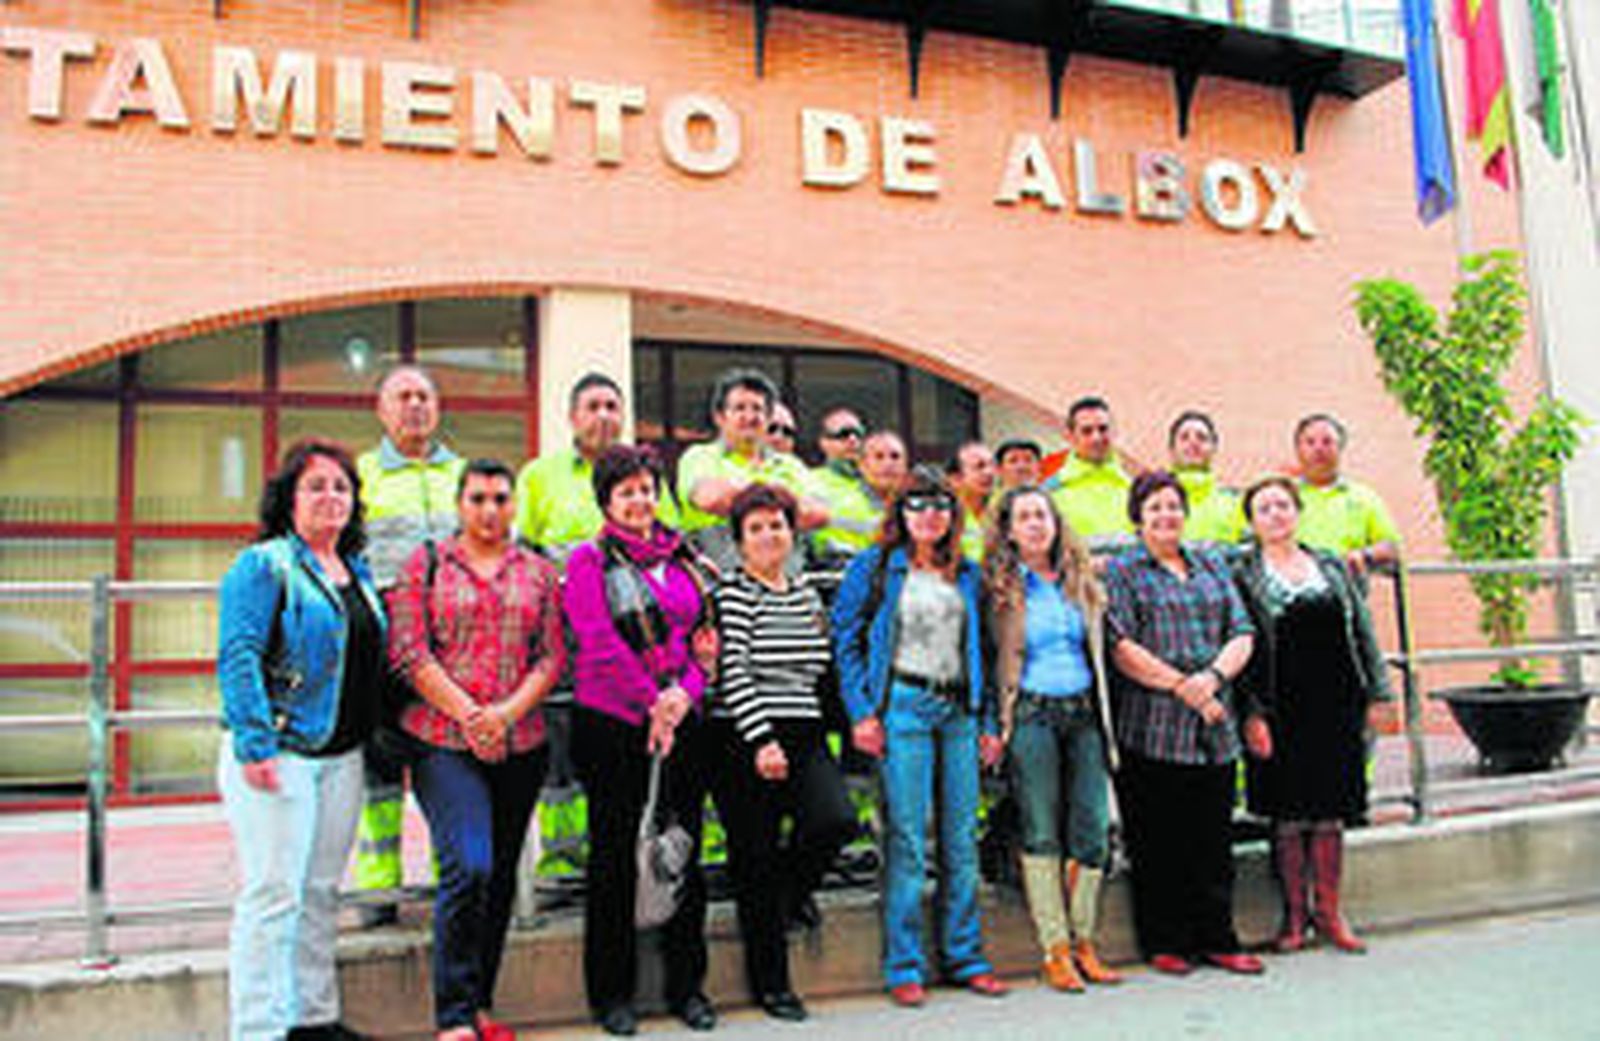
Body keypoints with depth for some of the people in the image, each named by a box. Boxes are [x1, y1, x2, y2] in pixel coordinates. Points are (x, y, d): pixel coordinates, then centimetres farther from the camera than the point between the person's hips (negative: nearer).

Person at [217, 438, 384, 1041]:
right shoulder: (263, 565, -7)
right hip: (280, 753, -7)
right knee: (273, 894, -5)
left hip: (342, 756, 7)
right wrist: (255, 745, -22)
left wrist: (373, 736, 17)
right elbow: (237, 657, -15)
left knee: (322, 891, 14)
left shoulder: (357, 570, 15)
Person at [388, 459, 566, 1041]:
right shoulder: (425, 564, 4)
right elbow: (409, 653, -4)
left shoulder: (539, 572, 12)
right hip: (444, 741, -3)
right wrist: (467, 715, -12)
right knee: (468, 868, -15)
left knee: (502, 876, 8)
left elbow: (553, 656, 6)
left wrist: (506, 712, -10)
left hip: (520, 746, 4)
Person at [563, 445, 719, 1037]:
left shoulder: (683, 558, 14)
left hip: (682, 722, 4)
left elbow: (706, 636, 12)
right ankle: (611, 993, 16)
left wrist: (684, 691, -6)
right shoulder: (589, 561, 0)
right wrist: (652, 704, -14)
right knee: (616, 855, 3)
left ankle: (687, 985, 20)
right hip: (612, 723, -4)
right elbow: (600, 643, -10)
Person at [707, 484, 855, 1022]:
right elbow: (734, 673, -13)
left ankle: (787, 896, 16)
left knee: (836, 820, -17)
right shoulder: (733, 595, -5)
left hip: (803, 735, 5)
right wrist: (761, 741, -18)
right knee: (756, 861, 1)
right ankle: (770, 982, 17)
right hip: (745, 741, -5)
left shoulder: (806, 594, 15)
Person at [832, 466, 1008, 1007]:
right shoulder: (875, 567, 1)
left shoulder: (967, 574, 15)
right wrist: (861, 712, -9)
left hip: (959, 709, 5)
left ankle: (964, 955, 20)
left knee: (963, 837, 8)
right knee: (906, 838, -4)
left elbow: (978, 648, 18)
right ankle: (903, 967, 6)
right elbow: (845, 639, -2)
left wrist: (987, 719, 12)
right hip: (904, 705, -5)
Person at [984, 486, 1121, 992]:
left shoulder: (1081, 580, 13)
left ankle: (1083, 940, 16)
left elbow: (1099, 648, 18)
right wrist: (995, 723, -6)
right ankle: (1055, 949, 6)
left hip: (1084, 711, 4)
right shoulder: (1001, 588, 1)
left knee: (1093, 830, 3)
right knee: (1042, 832, -1)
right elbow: (990, 658, 1)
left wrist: (1105, 716, 13)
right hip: (1032, 715, -4)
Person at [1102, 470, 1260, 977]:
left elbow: (1242, 635, 9)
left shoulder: (1212, 566, 17)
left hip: (1215, 728, 4)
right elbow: (1121, 648, -8)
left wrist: (1212, 676, -9)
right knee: (1157, 845, 3)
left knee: (1214, 840, 9)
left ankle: (1215, 939, 20)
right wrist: (1180, 685, -14)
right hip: (1150, 730, -4)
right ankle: (1164, 944, 15)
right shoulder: (1122, 572, 3)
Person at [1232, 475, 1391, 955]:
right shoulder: (1243, 575, 0)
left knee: (1331, 813, 8)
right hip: (1282, 712, -3)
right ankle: (1293, 914, 15)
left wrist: (1375, 694, 6)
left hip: (1336, 706, 3)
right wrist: (1252, 713, -12)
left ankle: (1329, 911, 19)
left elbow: (1362, 632, 14)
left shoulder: (1331, 566, 13)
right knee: (1288, 816, 2)